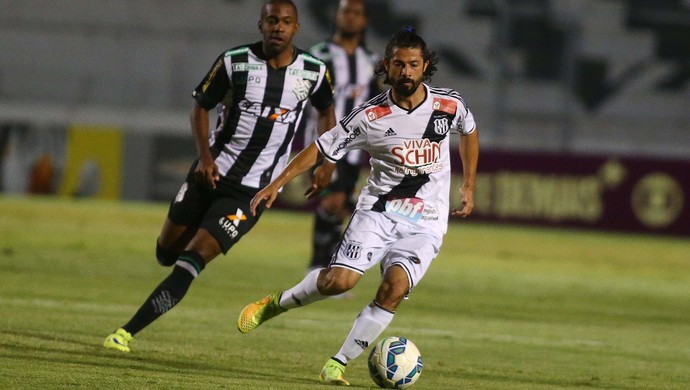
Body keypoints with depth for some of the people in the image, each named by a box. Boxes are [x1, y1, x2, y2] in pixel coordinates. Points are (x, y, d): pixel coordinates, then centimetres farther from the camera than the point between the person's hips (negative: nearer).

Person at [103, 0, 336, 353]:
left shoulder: (313, 72, -4)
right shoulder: (234, 62, -8)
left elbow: (326, 112, 17)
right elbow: (200, 107, 3)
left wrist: (328, 165, 5)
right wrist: (205, 156, -12)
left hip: (253, 190, -2)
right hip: (211, 173, 2)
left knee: (194, 258, -13)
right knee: (167, 252, 11)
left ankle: (128, 332, -12)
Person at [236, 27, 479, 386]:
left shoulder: (449, 105, -3)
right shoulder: (370, 116, -8)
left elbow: (469, 132, 20)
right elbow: (322, 148, -2)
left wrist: (468, 186, 21)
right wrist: (277, 184, -8)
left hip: (425, 224, 1)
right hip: (377, 211, -1)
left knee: (395, 286, -23)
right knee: (340, 279, -21)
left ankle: (337, 365, -14)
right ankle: (276, 304, 9)